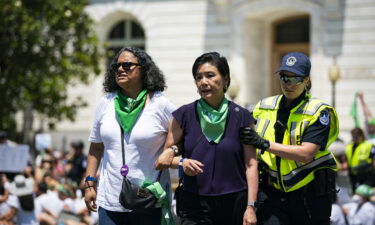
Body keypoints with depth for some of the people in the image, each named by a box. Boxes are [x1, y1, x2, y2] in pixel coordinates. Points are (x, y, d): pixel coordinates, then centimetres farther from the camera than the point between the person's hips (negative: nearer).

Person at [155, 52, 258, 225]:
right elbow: (165, 158, 10)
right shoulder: (185, 115, 4)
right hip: (194, 203, 0)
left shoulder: (241, 117, 3)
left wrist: (251, 206, -6)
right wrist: (182, 162, -12)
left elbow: (251, 165, 1)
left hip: (234, 203, 0)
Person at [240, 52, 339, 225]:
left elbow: (305, 154, -17)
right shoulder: (263, 108, 9)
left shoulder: (318, 112, -5)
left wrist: (264, 144, -21)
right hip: (271, 192, 2)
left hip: (309, 194, -2)